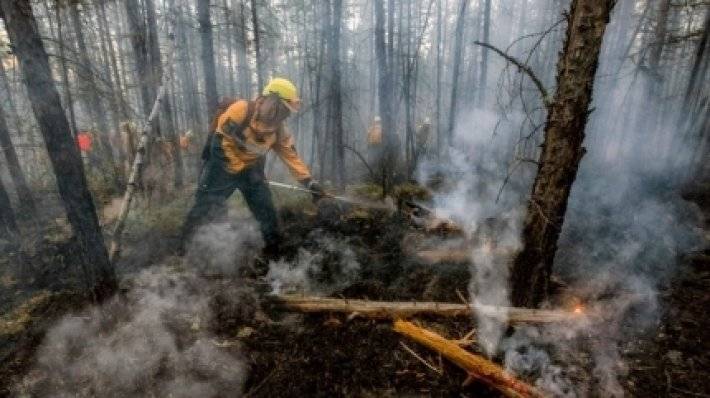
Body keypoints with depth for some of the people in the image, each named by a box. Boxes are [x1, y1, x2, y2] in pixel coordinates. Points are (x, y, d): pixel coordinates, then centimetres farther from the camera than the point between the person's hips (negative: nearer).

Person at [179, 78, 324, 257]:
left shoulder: (279, 130, -5)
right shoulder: (242, 109, -23)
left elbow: (292, 156, -6)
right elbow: (222, 137, -22)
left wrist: (309, 181, -15)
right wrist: (239, 167, -18)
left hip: (252, 169, 5)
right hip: (224, 164, -5)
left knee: (266, 211, 2)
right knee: (206, 206, -5)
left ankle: (274, 250, 17)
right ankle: (184, 245, 13)